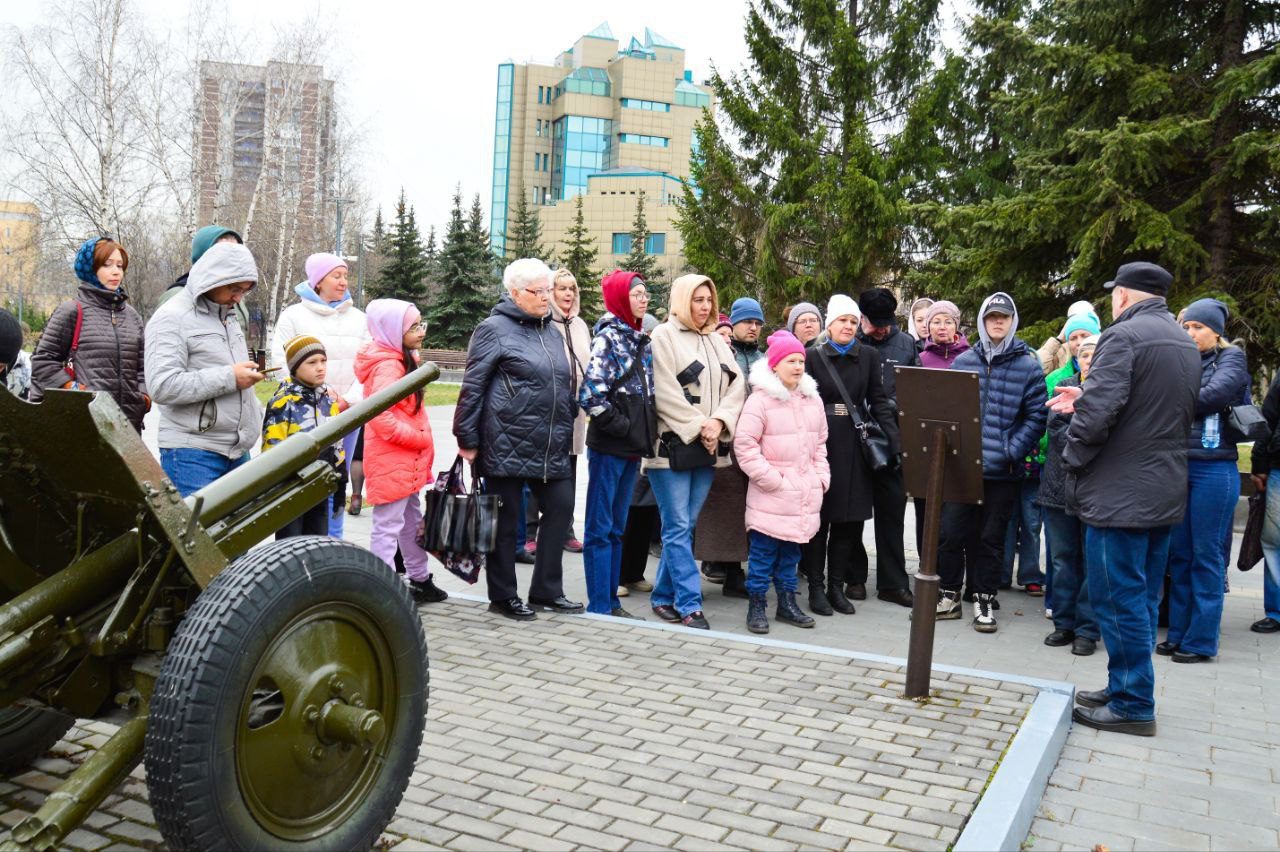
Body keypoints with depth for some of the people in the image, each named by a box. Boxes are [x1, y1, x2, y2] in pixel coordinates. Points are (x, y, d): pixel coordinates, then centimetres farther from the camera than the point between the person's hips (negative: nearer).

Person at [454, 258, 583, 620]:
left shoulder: (551, 331, 15)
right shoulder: (495, 330, -7)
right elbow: (472, 387, -9)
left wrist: (568, 428, 19)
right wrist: (468, 440, -11)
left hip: (551, 445, 7)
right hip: (507, 444, -7)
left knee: (561, 506, 7)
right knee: (506, 518, 3)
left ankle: (546, 590, 20)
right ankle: (503, 596, 16)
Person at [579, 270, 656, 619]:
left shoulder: (642, 341, 12)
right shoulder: (608, 338, -10)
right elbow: (590, 394, -18)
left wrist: (648, 431, 7)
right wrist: (619, 425, -14)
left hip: (633, 446, 8)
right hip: (608, 446, -8)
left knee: (617, 528, 14)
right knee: (600, 528, 0)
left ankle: (613, 602, 22)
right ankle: (599, 607, 6)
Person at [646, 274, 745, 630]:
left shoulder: (717, 340, 17)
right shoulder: (664, 336, -2)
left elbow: (736, 384, 9)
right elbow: (665, 393, -11)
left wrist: (718, 422, -8)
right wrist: (698, 427, -12)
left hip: (708, 448, 6)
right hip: (672, 446, -6)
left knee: (683, 527, 9)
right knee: (678, 528, -5)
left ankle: (664, 597, 19)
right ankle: (690, 604, -2)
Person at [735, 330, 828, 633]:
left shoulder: (813, 399, 10)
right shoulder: (760, 400, -10)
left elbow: (820, 443, 19)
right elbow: (744, 445, -12)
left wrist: (821, 477, 10)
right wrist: (770, 478, -13)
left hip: (804, 495, 6)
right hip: (771, 495, -6)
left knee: (791, 551, 14)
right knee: (764, 552, -1)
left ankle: (787, 603, 24)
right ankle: (757, 606, 9)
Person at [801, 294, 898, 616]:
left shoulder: (869, 356, 6)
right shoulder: (813, 356, 0)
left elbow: (878, 400, 4)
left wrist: (894, 439, -6)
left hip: (854, 445, 3)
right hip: (819, 442, -3)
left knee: (849, 518, 7)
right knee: (817, 516, 2)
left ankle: (837, 586, 18)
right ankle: (816, 587, 11)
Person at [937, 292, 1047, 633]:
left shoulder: (1028, 365, 0)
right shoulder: (964, 361, 6)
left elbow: (1036, 416, -2)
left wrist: (1012, 452, -12)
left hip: (1003, 470, -2)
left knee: (991, 538, 9)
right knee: (951, 533, 3)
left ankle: (984, 600, 20)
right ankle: (949, 595, 18)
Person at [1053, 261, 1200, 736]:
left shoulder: (1124, 336, -14)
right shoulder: (1185, 344, 14)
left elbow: (1096, 412, -24)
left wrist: (1073, 462, -7)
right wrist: (1087, 396, 17)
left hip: (1120, 494, -9)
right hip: (1165, 493, 9)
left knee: (1119, 599, -1)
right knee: (1142, 598, 15)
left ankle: (1132, 706, 5)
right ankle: (1127, 688, 25)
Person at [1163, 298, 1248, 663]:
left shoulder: (1231, 357, 1)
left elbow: (1214, 395, -16)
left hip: (1214, 470, -5)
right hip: (1178, 466, 5)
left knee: (1206, 555, 0)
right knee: (1179, 554, 9)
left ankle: (1201, 640, 8)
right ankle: (1178, 633, 18)